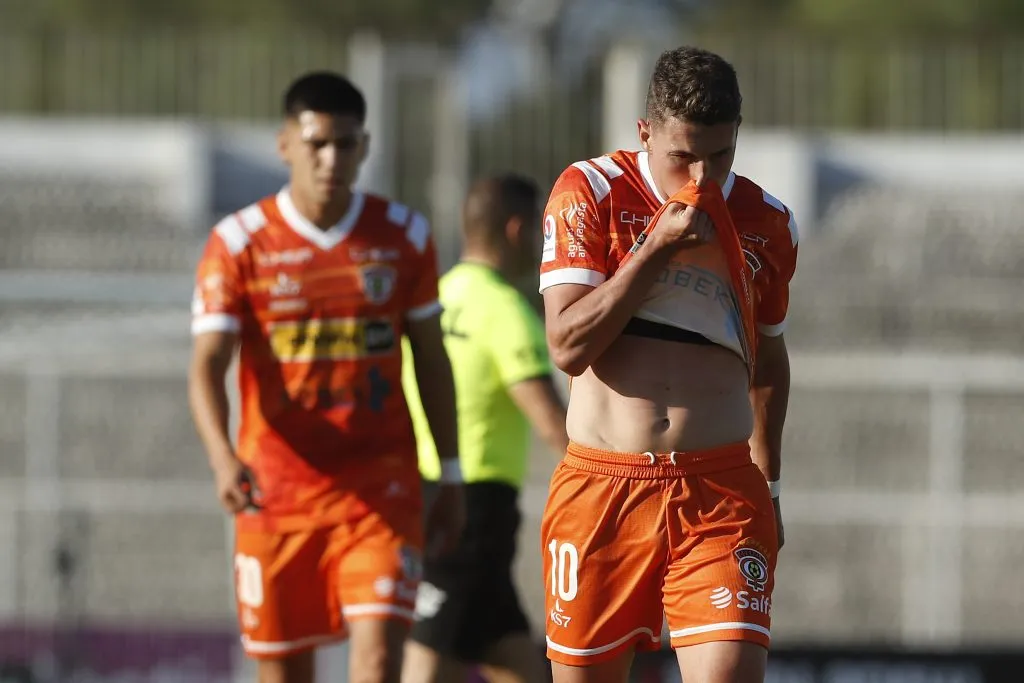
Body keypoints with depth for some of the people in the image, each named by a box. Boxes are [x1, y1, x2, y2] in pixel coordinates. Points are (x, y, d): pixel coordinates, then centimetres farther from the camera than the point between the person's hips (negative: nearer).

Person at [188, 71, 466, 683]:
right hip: (275, 492, 0)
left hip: (381, 491, 0)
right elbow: (207, 365, -11)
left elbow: (432, 361, 13)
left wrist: (451, 478, 12)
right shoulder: (239, 244, -3)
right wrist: (222, 457, -29)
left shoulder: (405, 237, 4)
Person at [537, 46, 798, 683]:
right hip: (603, 489, -1)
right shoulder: (590, 194, -2)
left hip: (722, 492, 1)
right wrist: (659, 248, -14)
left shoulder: (767, 223, 8)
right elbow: (569, 345, -11)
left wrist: (768, 484, 24)